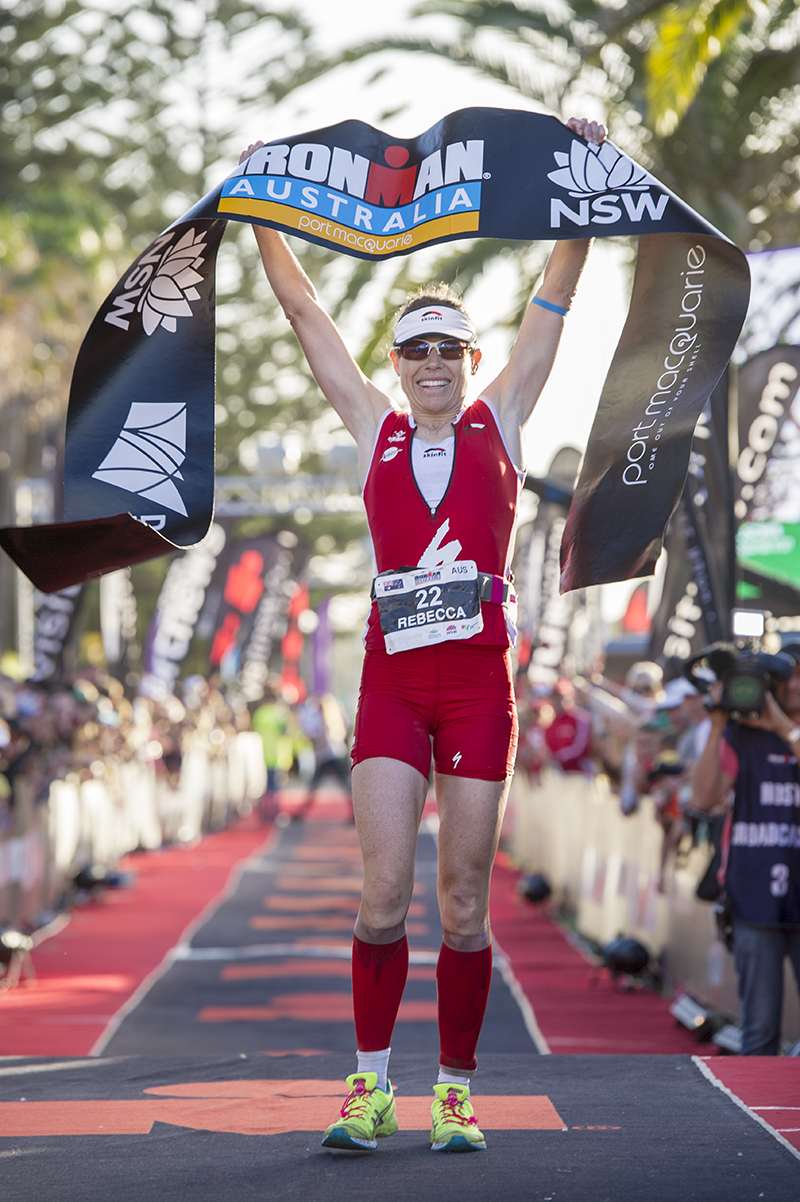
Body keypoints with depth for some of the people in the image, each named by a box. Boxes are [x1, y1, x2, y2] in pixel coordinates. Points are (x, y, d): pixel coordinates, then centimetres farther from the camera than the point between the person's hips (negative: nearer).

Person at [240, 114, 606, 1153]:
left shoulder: (499, 419, 9)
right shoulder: (374, 427, 12)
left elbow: (556, 297, 6)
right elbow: (303, 310, 12)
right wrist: (263, 212, 10)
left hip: (479, 677, -1)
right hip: (391, 676, 1)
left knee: (464, 902, 1)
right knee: (384, 891, -7)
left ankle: (456, 1093, 9)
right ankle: (371, 1084, 1)